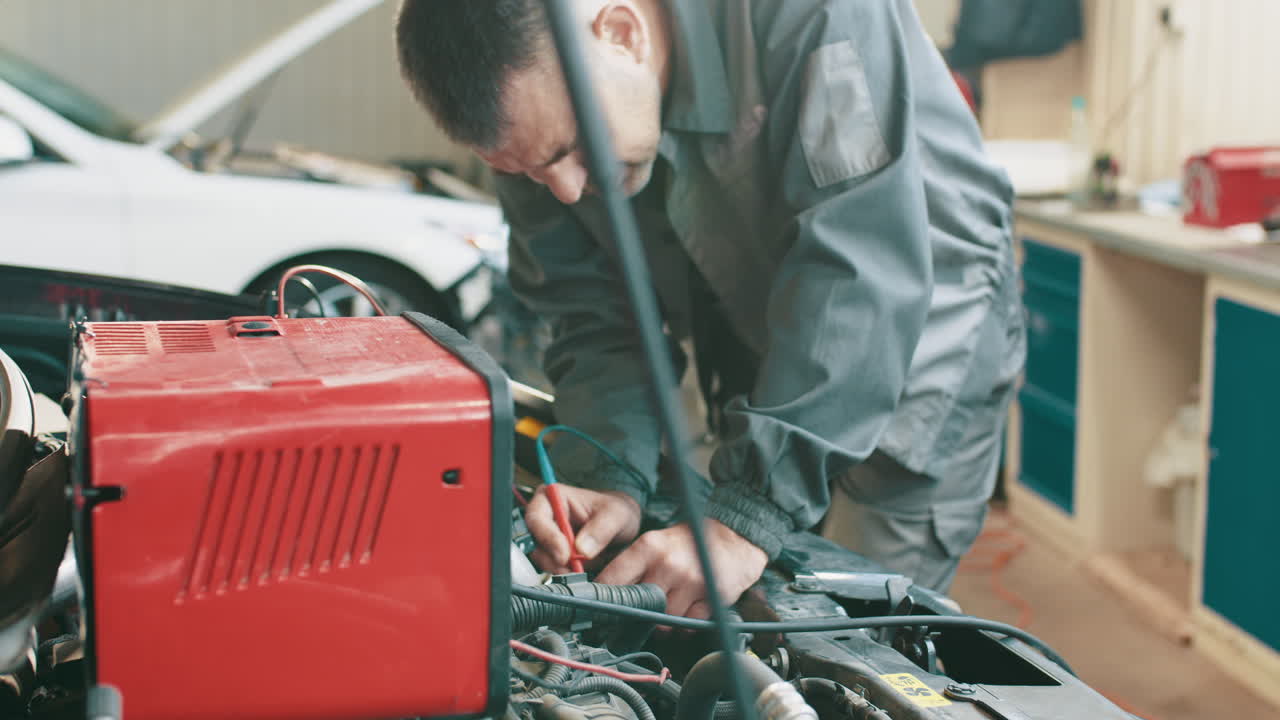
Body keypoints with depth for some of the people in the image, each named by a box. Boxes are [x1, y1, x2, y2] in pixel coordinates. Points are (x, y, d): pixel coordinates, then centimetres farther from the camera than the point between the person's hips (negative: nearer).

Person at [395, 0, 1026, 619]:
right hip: (758, 362, 5)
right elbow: (592, 316, -9)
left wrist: (749, 516, -43)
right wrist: (610, 480, -27)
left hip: (920, 342, -5)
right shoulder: (536, 116, -16)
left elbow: (857, 271, -39)